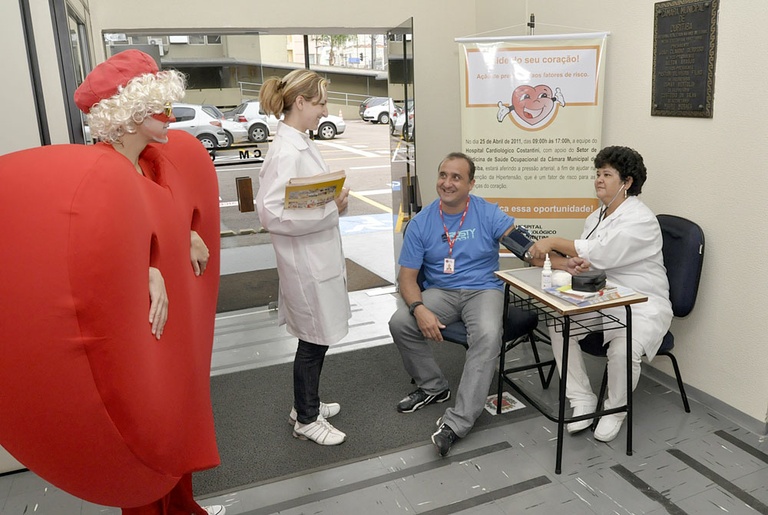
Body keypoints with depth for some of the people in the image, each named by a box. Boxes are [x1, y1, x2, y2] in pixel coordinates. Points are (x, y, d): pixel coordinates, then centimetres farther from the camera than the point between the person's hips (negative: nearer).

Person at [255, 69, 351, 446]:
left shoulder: (302, 143, 8)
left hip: (319, 256, 9)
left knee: (317, 338, 20)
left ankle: (306, 404, 38)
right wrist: (330, 209, -22)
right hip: (305, 263, -9)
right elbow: (271, 213, -27)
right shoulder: (286, 152, -22)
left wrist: (334, 201, 2)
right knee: (315, 340, 5)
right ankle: (306, 419, 25)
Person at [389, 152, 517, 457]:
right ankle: (433, 387, 4)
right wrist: (419, 309, -21)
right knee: (399, 323, -22)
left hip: (483, 290, -2)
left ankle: (457, 422, -25)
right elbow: (407, 276, -1)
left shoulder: (487, 214, -3)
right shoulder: (421, 223, 0)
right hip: (440, 292, 2)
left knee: (488, 336, -32)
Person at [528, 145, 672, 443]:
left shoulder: (640, 220, -16)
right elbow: (584, 259, 4)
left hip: (644, 307, -7)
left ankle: (616, 409, -1)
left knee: (623, 350, -32)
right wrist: (569, 264, -21)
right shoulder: (596, 218, 11)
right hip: (604, 302, 7)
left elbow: (599, 254, -26)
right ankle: (582, 400, 0)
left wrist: (553, 242, -21)